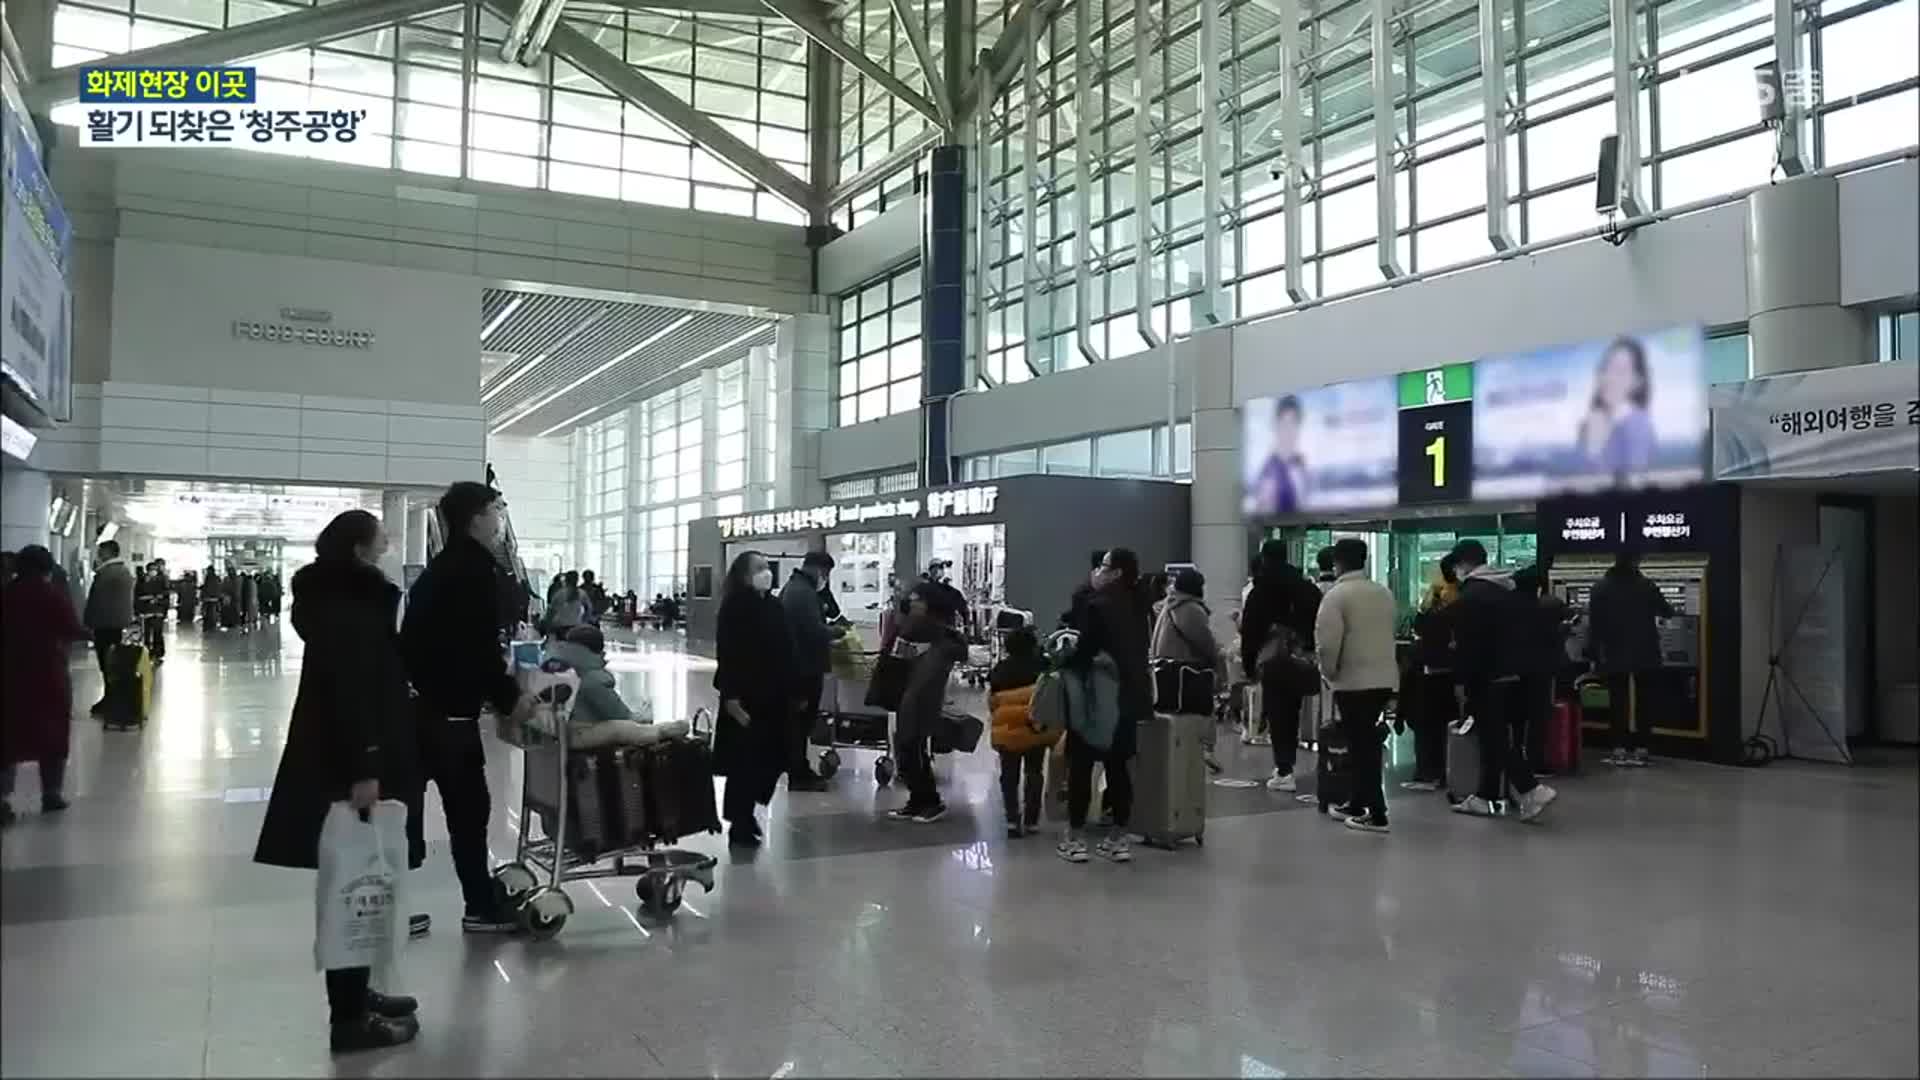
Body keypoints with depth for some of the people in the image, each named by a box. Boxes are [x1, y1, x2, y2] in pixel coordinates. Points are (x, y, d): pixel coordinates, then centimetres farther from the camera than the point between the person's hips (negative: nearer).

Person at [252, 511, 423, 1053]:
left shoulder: (352, 600, 15)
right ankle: (349, 1016, 2)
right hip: (346, 765, -10)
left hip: (349, 758, 10)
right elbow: (346, 689, -24)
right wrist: (362, 768, -27)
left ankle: (355, 994, 25)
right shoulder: (345, 606, -16)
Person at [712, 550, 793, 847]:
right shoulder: (734, 608, -11)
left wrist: (790, 691, 13)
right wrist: (730, 695, -19)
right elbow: (726, 653, -15)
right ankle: (740, 823, 10)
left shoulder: (774, 605, 10)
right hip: (745, 696, -7)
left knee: (769, 758, 10)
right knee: (745, 760, -1)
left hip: (773, 695, 7)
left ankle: (745, 813, 27)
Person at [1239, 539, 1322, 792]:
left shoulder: (1260, 593, -6)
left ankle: (1283, 770, -9)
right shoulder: (1306, 588, 8)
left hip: (1272, 660, -5)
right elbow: (1316, 625, 7)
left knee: (1276, 714, -3)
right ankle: (1286, 764, 24)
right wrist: (1309, 651, 12)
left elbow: (1249, 631, -6)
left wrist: (1249, 663, 1)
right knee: (1291, 712, 16)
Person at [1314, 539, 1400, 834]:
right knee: (1367, 743, 17)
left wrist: (1328, 671, -1)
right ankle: (1357, 803, 26)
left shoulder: (1336, 594, -12)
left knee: (1361, 745, -3)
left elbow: (1328, 642, -17)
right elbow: (1386, 634, 16)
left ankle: (1376, 814, -4)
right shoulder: (1384, 592, 11)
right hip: (1384, 676, 7)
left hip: (1353, 679, -7)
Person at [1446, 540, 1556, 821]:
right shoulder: (1508, 590, 15)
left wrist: (1462, 681, -12)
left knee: (1495, 739, -6)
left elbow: (1466, 645, -17)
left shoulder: (1470, 595, -13)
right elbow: (1520, 636, 18)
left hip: (1488, 678, -9)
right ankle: (1486, 797, 19)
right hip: (1514, 675, 9)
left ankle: (1532, 790, -14)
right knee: (1497, 738, 13)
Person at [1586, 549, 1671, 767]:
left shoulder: (1600, 587, -4)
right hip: (1644, 655, 0)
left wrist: (1594, 655, 1)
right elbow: (1665, 611, 8)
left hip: (1614, 656, 0)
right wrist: (1669, 608, 33)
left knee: (1617, 702, 6)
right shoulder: (1646, 585, -7)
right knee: (1642, 701, 7)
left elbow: (1594, 624, -5)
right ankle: (1640, 749, 6)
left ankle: (1620, 749, 4)